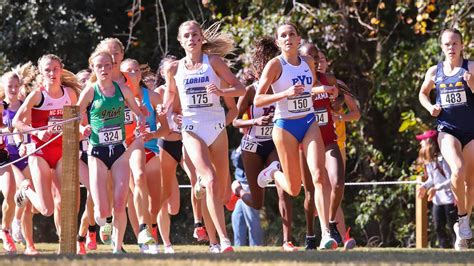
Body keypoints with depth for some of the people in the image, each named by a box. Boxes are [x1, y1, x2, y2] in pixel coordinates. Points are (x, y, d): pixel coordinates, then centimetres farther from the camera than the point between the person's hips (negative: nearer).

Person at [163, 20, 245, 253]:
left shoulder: (213, 61, 2)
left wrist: (222, 92, -17)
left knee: (223, 189, 4)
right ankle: (223, 240, -27)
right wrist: (166, 113, 4)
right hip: (192, 130, -2)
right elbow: (170, 93, 23)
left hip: (217, 127, 2)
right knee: (212, 181, -22)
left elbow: (240, 88, 2)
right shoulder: (174, 69, 5)